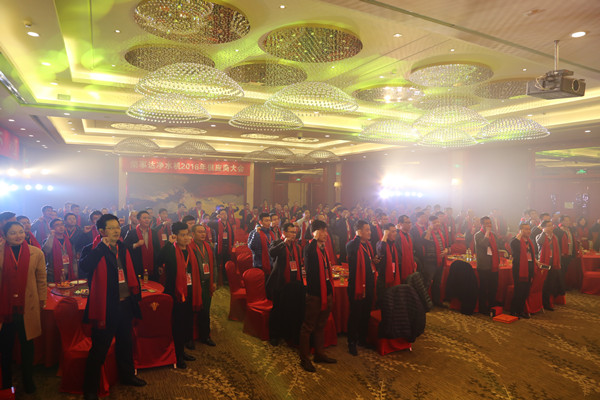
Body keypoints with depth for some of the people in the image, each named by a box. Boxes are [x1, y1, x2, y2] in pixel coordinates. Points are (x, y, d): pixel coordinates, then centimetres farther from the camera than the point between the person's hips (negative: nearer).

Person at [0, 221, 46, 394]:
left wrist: (42, 298, 4)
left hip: (27, 307, 0)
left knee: (27, 346, 12)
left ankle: (28, 381, 28)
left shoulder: (36, 253, -2)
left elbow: (41, 278, 3)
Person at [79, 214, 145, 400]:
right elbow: (84, 267, -33)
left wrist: (136, 293, 12)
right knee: (99, 349, 4)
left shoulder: (123, 248, 8)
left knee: (125, 343, 22)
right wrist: (102, 246, -28)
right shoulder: (92, 250, -11)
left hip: (125, 304, 7)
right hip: (105, 306, -6)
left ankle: (127, 375, 42)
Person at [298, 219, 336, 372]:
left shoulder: (324, 249, 14)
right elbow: (309, 253, -35)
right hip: (314, 293, -9)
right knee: (308, 327, 2)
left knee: (321, 325, 19)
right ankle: (304, 358, 13)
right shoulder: (310, 248, -10)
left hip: (326, 293, 9)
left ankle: (320, 354, 33)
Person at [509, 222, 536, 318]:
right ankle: (513, 311, 8)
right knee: (518, 292, -4)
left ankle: (521, 311, 24)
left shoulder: (529, 241, 15)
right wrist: (520, 235, -24)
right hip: (519, 270, -8)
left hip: (528, 270, 8)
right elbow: (514, 246, -35)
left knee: (525, 292, 13)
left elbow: (532, 255, 21)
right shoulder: (516, 240, -9)